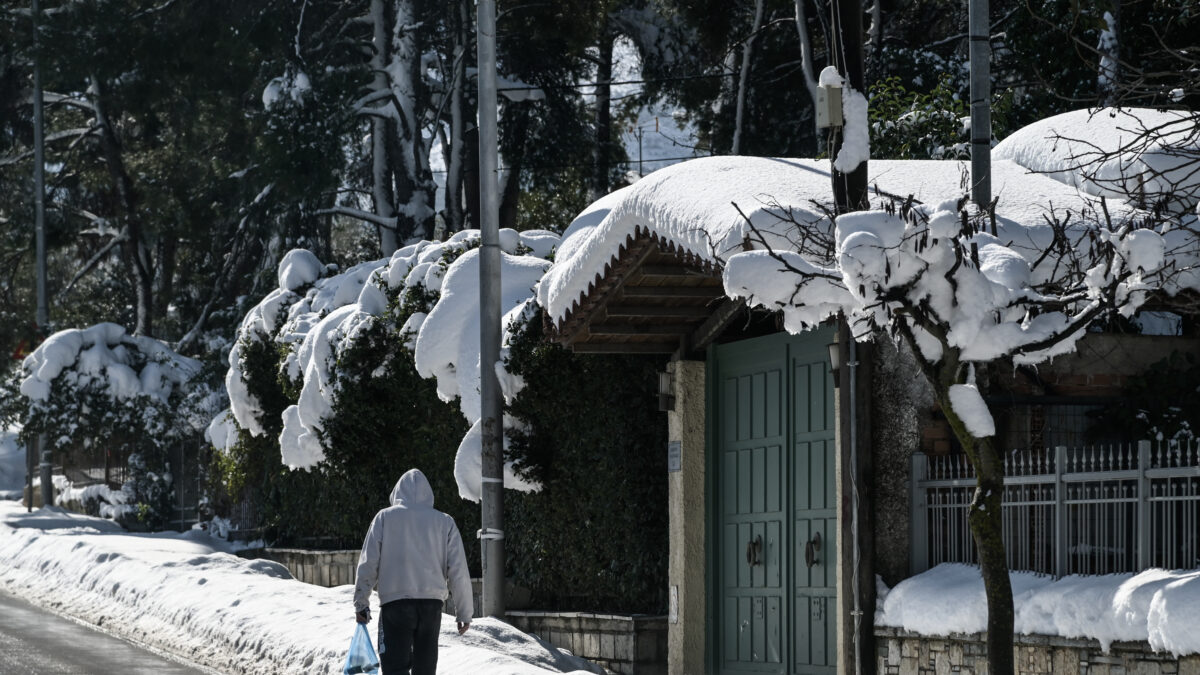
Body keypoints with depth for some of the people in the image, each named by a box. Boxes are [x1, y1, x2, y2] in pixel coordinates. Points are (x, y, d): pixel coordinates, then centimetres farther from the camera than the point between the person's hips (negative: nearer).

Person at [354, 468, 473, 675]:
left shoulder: (385, 517, 4)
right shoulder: (445, 522, 8)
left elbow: (368, 564, 2)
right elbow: (458, 571, 6)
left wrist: (361, 603, 9)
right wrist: (464, 612, 11)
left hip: (395, 602, -3)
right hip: (432, 603, 3)